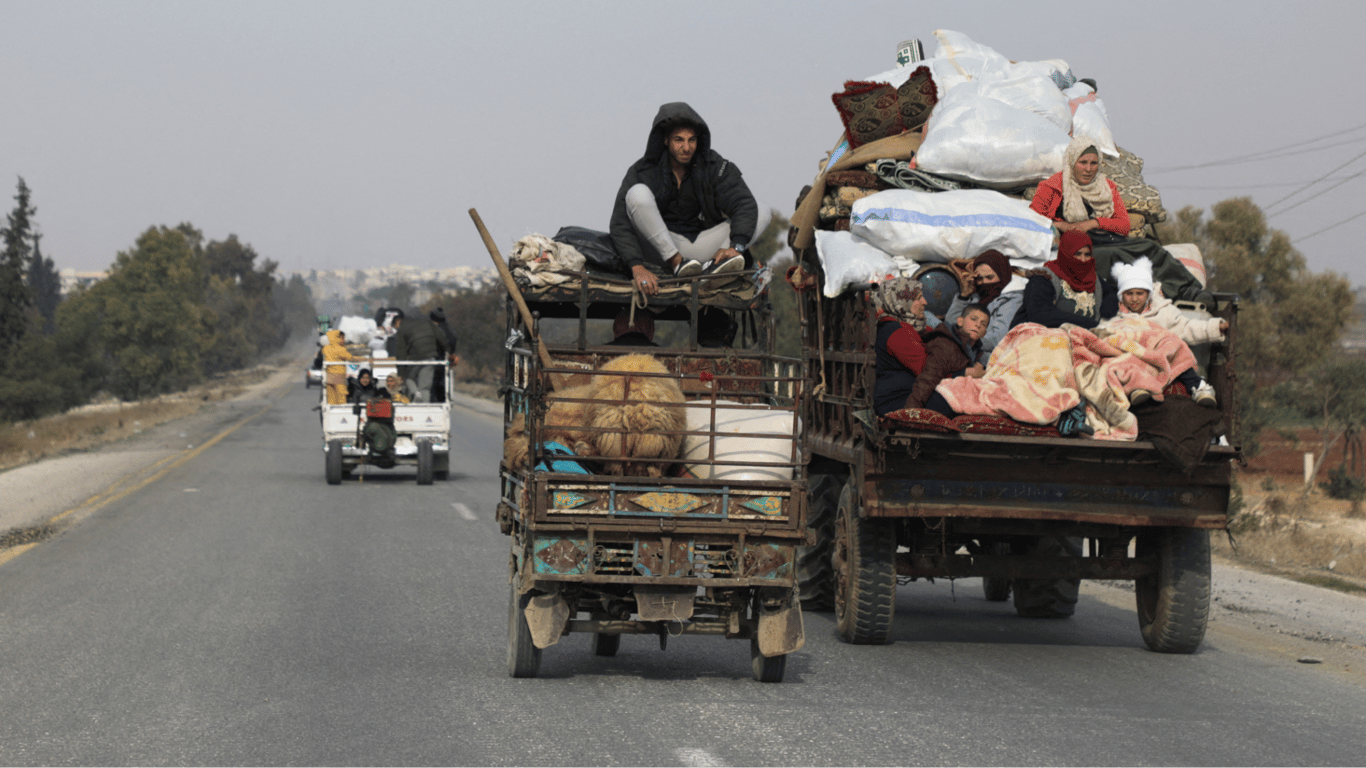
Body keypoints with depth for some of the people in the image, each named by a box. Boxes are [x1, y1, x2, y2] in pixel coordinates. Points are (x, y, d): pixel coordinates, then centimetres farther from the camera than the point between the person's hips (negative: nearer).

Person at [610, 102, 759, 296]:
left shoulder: (714, 167, -4)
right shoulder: (641, 172, -10)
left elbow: (745, 205, -15)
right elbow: (620, 224, -18)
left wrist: (735, 247, -34)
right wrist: (637, 267, -35)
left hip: (700, 248, 2)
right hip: (659, 249, -2)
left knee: (760, 212, -12)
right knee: (638, 193, -25)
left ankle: (713, 265, -37)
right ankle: (676, 262, -32)